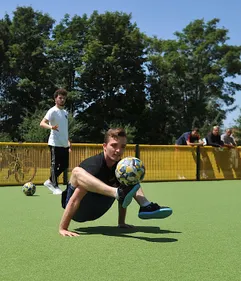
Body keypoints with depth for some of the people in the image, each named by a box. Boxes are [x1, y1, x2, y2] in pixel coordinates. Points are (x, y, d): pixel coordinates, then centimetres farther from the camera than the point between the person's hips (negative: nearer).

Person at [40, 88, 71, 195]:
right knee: (55, 164, -3)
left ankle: (50, 181, 24)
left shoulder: (65, 112, 15)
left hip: (64, 144, 8)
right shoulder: (53, 111, -8)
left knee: (65, 165, 10)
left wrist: (68, 141, 19)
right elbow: (42, 123, -20)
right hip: (55, 143, -8)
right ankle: (55, 187, 7)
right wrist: (51, 127, -39)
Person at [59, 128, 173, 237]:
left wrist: (121, 223, 2)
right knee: (77, 172, -34)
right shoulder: (94, 165, -27)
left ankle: (146, 206, -21)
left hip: (95, 210, 7)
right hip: (78, 212, -6)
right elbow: (74, 199, -31)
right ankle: (118, 192, -48)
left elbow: (122, 198, 3)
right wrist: (62, 229, -35)